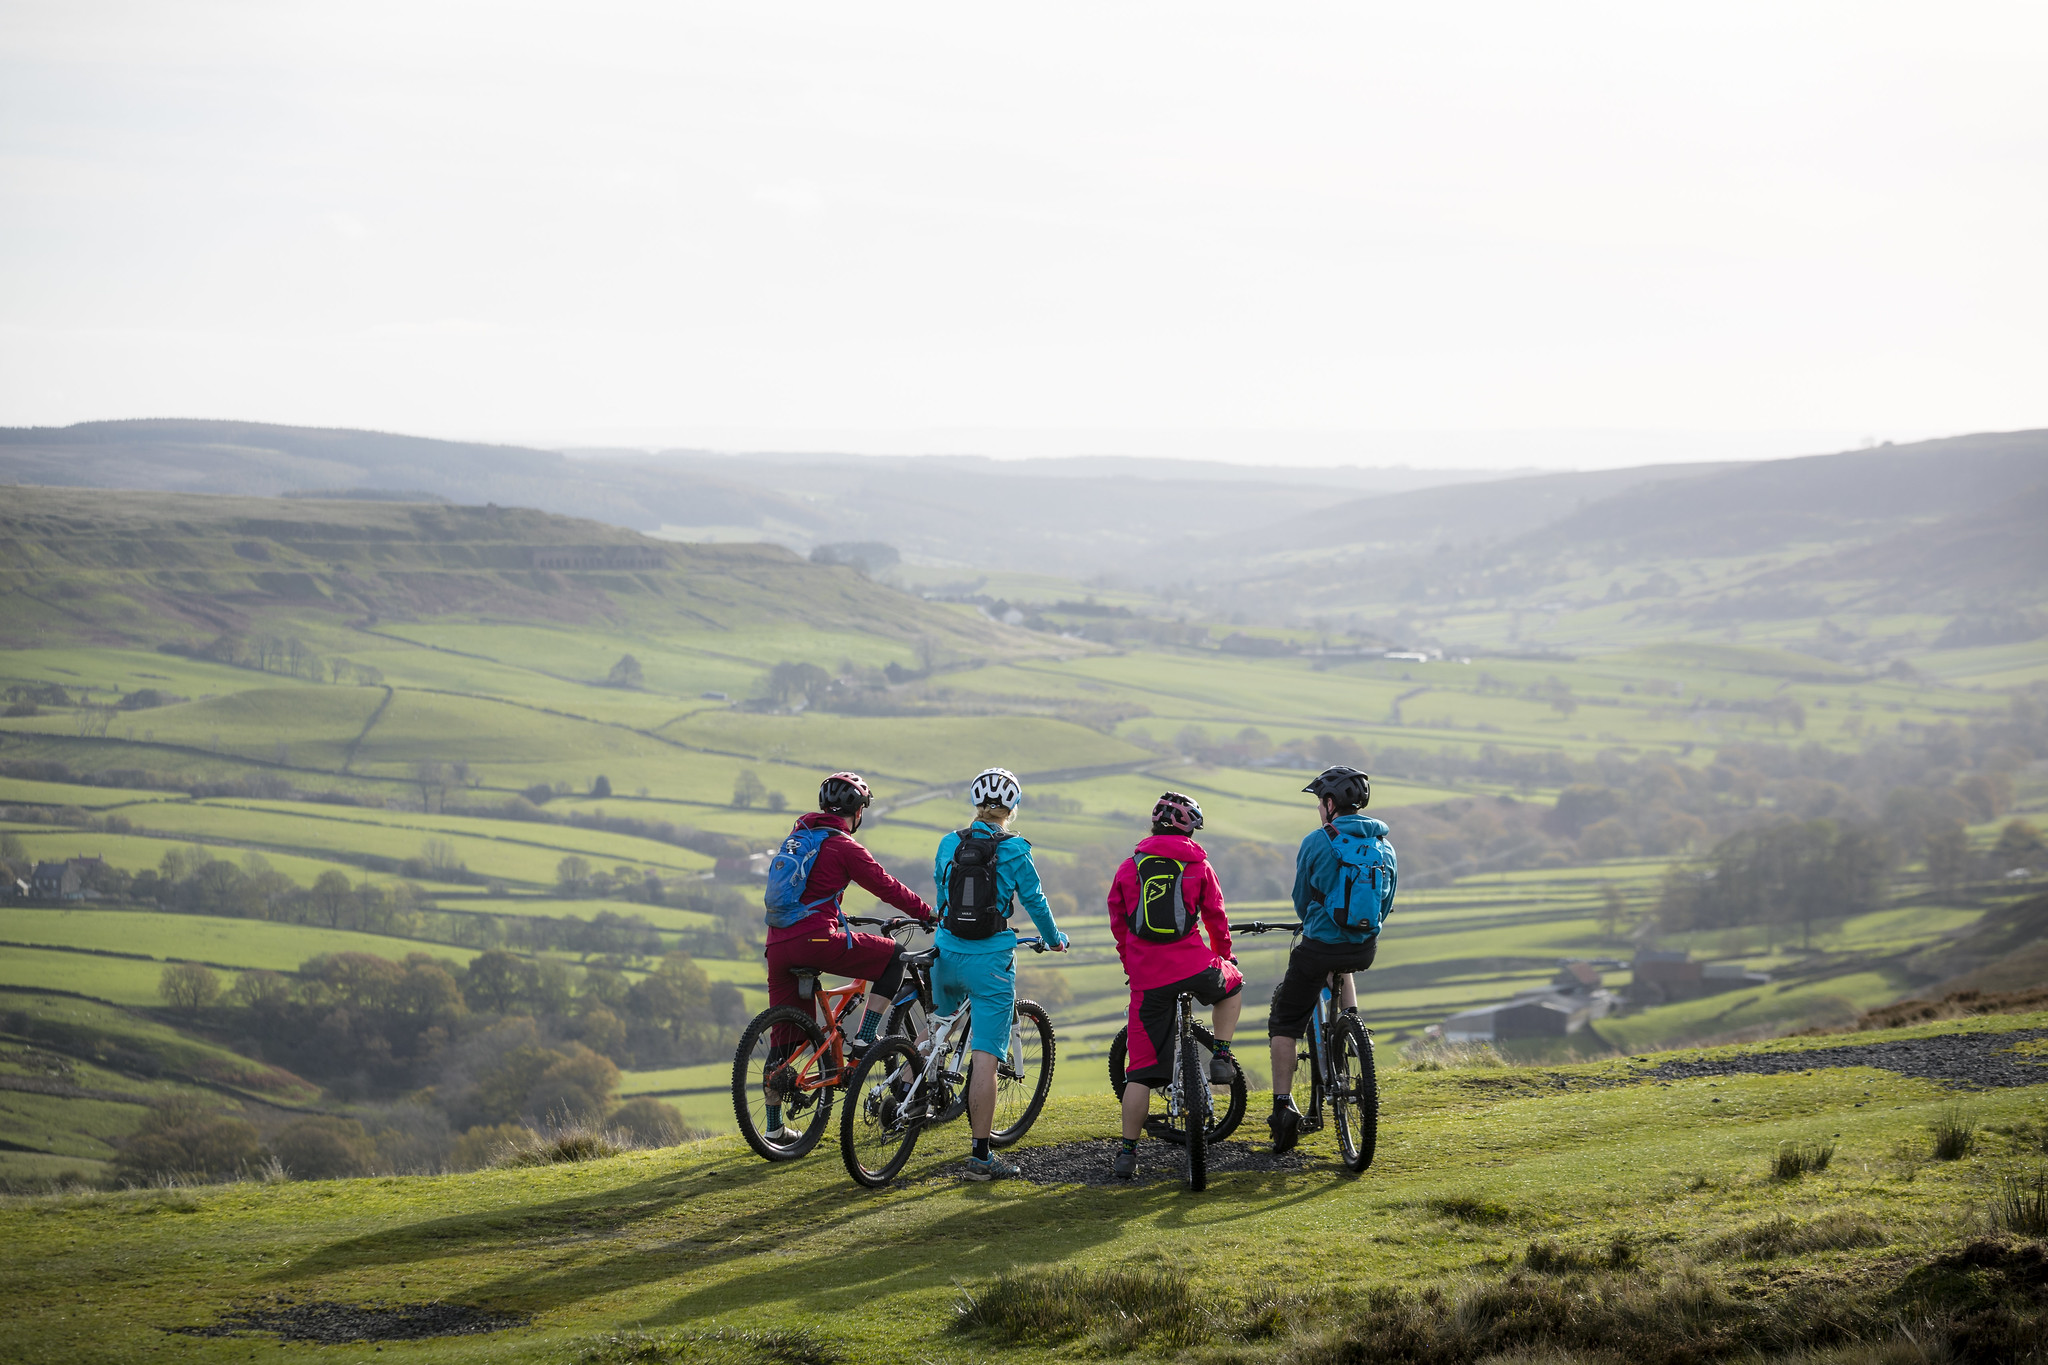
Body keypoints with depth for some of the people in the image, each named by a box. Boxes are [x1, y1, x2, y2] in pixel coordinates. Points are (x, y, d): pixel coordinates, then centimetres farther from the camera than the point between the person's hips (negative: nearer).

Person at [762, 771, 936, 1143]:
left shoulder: (798, 833, 21)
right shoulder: (845, 847, -2)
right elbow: (888, 888, 2)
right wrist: (931, 916, 15)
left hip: (778, 943, 7)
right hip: (816, 940, -7)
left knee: (784, 1037, 12)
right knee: (893, 955, 10)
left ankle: (774, 1126, 15)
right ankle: (865, 1036, 2)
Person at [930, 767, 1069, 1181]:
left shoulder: (949, 844, 5)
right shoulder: (1014, 850, -7)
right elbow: (1034, 901, 2)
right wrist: (1054, 939, 21)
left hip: (947, 955, 4)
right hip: (991, 958, -4)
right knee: (985, 1058, -4)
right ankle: (981, 1156, -5)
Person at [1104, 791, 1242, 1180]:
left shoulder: (1129, 867, 11)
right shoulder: (1198, 865, 7)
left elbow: (1118, 922, 17)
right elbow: (1216, 918, 14)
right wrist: (1225, 957, 32)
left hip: (1147, 977, 2)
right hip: (1193, 966, -1)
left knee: (1141, 1067, 5)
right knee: (1232, 985, 34)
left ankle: (1127, 1153, 2)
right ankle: (1221, 1058, 20)